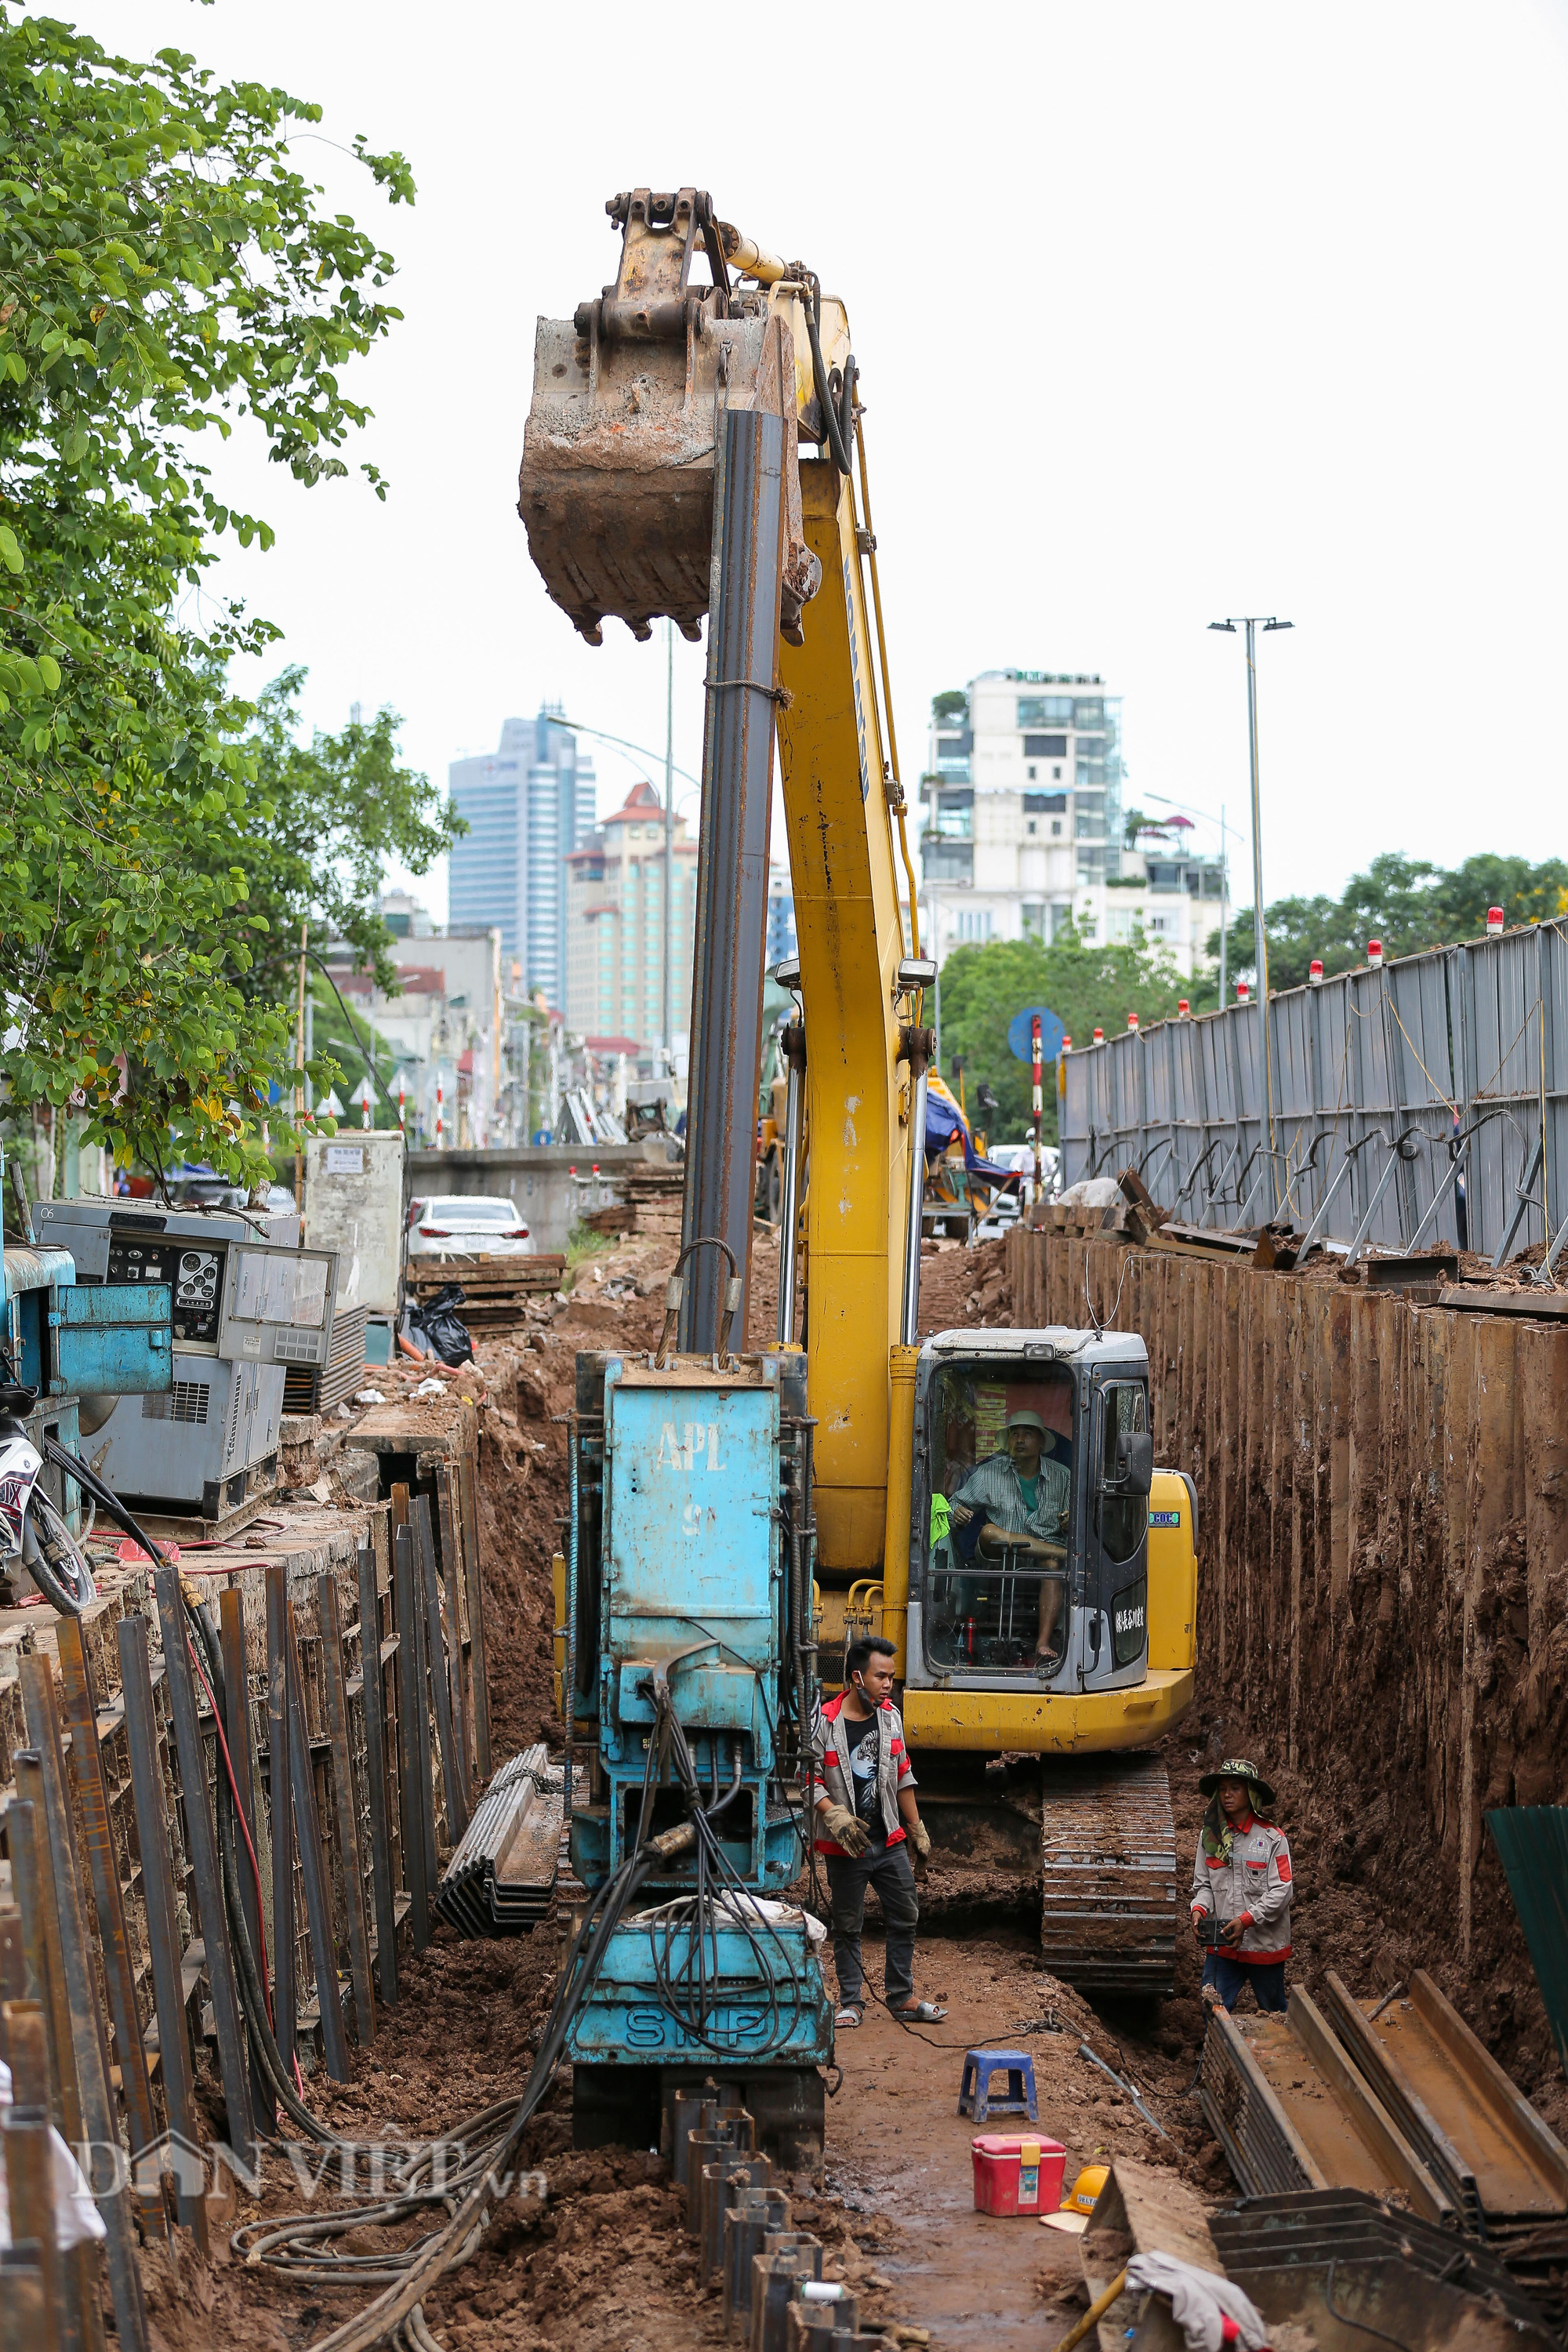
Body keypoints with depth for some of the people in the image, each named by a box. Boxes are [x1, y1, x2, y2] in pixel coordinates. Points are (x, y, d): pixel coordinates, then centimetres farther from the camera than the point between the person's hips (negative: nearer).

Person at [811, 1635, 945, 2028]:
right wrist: (833, 1814, -20)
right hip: (846, 1847, -5)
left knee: (905, 1918, 7)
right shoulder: (824, 1722, -11)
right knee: (847, 1926, 4)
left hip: (890, 1841, 5)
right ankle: (852, 2002, 14)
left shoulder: (891, 1717, 7)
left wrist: (917, 1827, 17)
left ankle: (902, 1999, 17)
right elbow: (809, 1776, -8)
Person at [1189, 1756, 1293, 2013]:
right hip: (1221, 1945, 3)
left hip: (1265, 1944, -2)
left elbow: (1280, 1892, -12)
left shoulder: (1273, 1838, -8)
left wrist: (1246, 1920, -21)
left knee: (1274, 2014, 14)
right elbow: (1203, 1884, 8)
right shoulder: (1211, 1835, 4)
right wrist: (1199, 1909, -13)